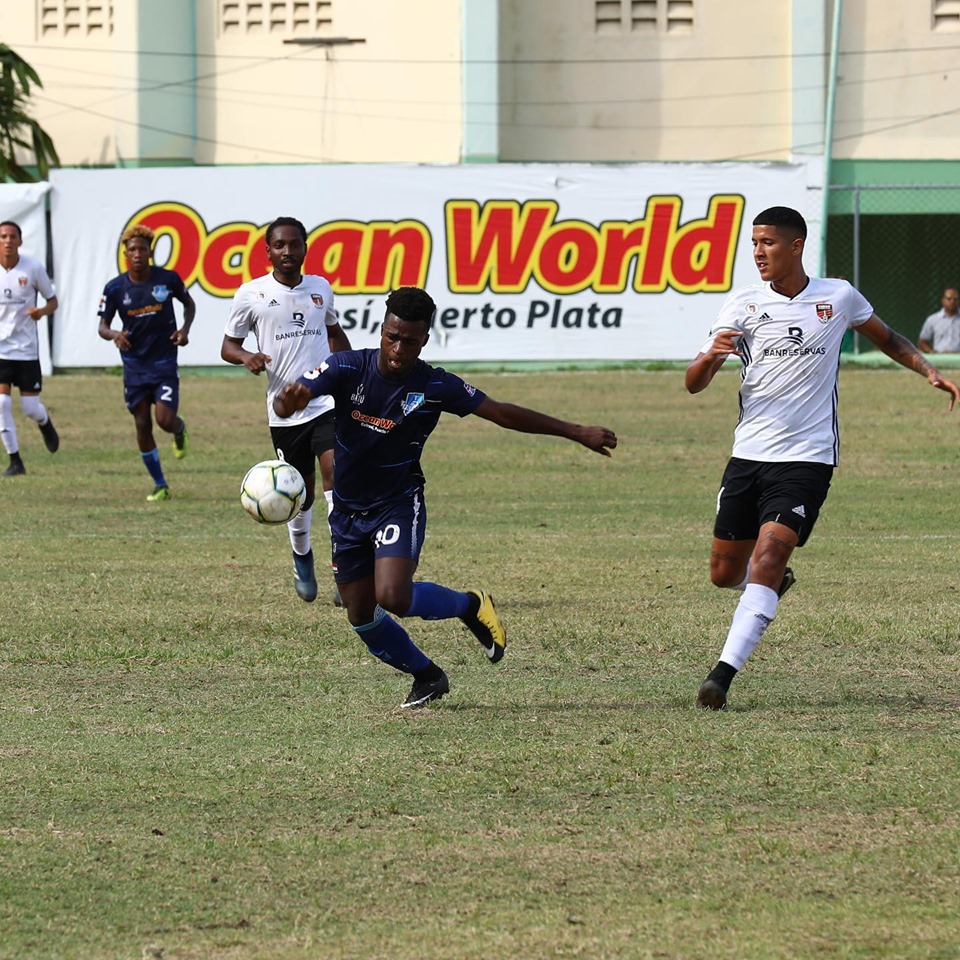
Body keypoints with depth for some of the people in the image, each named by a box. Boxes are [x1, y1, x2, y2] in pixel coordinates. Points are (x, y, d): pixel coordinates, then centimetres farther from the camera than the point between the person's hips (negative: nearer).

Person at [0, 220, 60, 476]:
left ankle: (45, 423, 38)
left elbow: (53, 301, 4)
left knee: (31, 408, 0)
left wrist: (42, 311, -18)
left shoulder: (33, 268, -5)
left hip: (26, 348, -1)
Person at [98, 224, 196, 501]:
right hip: (134, 363, 2)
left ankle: (180, 431, 27)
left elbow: (189, 303, 11)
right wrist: (114, 334, -25)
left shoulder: (168, 279, -8)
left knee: (165, 420, -14)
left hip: (164, 361, -2)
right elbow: (102, 326, -1)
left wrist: (185, 328, -7)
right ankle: (160, 486, 15)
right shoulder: (115, 288, -6)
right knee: (142, 424, 3)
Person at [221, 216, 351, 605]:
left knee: (334, 471, -18)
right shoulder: (251, 294, -1)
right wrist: (246, 357, -17)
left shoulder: (320, 288, 8)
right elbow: (228, 345, 5)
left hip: (327, 401, 1)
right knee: (301, 494, 7)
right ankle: (302, 560, 37)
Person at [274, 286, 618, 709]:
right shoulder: (348, 368, -14)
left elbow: (503, 413, -5)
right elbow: (291, 399, -26)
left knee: (393, 598, -25)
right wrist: (289, 400, -53)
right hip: (348, 510, 3)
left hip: (399, 503, -3)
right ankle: (428, 677, 29)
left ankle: (471, 606, 4)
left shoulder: (435, 387, -14)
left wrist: (576, 432, -4)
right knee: (361, 617, 5)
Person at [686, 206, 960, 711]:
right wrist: (710, 356, -25)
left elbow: (887, 338, 22)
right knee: (725, 572, 8)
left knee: (768, 558, -19)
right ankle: (773, 581, 44)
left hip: (806, 458, -3)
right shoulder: (744, 302, 1)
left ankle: (724, 672, -23)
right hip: (748, 455, 3)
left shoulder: (839, 297, 1)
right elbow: (693, 384, -3)